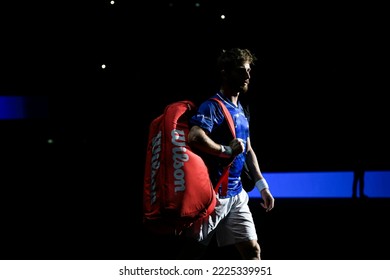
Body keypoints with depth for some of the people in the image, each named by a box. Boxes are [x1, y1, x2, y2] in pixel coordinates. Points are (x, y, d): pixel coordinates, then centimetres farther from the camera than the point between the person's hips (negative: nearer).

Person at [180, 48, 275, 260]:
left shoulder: (240, 110, 14)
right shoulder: (212, 107, -13)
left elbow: (248, 151, 23)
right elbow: (194, 137, -32)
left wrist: (262, 186, 17)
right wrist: (227, 150, -20)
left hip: (236, 195, 8)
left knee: (252, 250, 5)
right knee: (192, 252, 0)